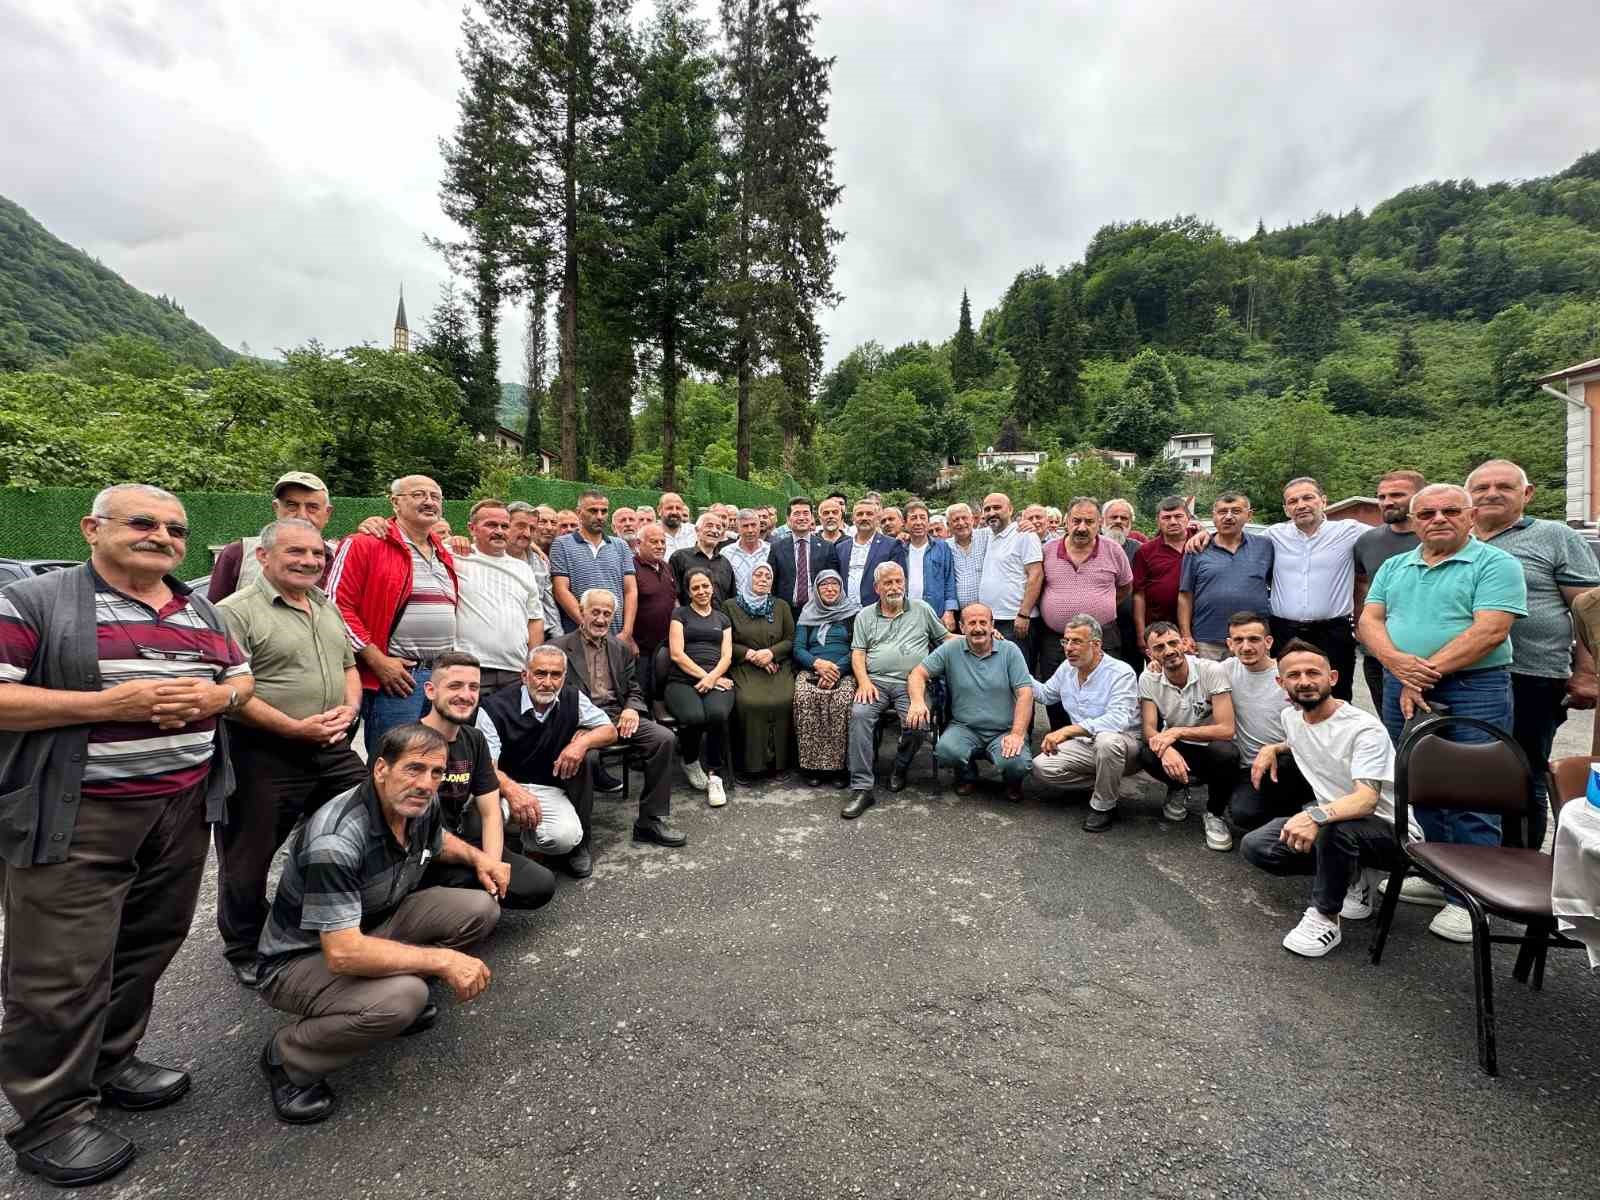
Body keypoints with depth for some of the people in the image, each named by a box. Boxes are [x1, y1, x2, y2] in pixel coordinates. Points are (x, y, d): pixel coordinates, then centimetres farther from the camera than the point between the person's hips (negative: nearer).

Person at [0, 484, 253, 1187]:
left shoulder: (201, 612, 11)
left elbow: (244, 681, 17)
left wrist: (216, 695, -5)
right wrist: (110, 704, -22)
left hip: (183, 808, 6)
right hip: (74, 818, -5)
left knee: (150, 946, 15)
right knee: (64, 971, 3)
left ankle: (112, 1063, 35)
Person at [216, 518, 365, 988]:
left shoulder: (328, 607, 13)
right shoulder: (236, 612, -11)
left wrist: (349, 707, -1)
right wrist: (297, 728, -20)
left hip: (335, 753, 7)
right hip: (264, 759, -6)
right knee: (249, 861, 9)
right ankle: (245, 952, 32)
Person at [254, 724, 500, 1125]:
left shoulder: (421, 804, -11)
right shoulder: (335, 841, -33)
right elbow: (343, 953, -36)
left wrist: (477, 856, -5)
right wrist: (442, 960, -30)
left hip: (374, 924, 7)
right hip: (302, 958, -7)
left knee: (480, 910, -11)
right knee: (402, 997, -34)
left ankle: (401, 987, 8)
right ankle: (287, 1057, -5)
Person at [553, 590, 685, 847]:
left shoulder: (621, 648, 19)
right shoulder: (561, 647, 4)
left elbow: (633, 689, 19)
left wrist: (632, 709, -4)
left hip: (618, 716, 5)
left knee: (664, 739, -18)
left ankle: (651, 821, -8)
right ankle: (579, 833, -17)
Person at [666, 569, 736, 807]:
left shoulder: (723, 618, 23)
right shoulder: (680, 614, 14)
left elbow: (727, 656, 12)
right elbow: (676, 653, 2)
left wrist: (712, 677, -9)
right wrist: (703, 675, -7)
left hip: (716, 679, 2)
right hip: (682, 680, -2)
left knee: (718, 714, -34)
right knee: (694, 717, -34)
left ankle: (714, 776, -17)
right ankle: (690, 763, 0)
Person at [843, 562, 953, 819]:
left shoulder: (922, 610, 17)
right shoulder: (865, 616, 17)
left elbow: (947, 638, 18)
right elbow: (858, 653, 10)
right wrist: (864, 681, -7)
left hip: (912, 683, 0)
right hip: (876, 681, 1)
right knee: (859, 714, -28)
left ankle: (900, 768, 4)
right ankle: (862, 788, -25)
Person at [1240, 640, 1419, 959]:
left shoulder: (1364, 728, -21)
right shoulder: (1291, 717, 2)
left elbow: (1366, 799, -35)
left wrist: (1317, 815, -53)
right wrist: (1272, 748, 9)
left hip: (1392, 833, -7)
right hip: (1332, 822, 7)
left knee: (1336, 826, -41)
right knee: (1254, 847, -11)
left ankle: (1325, 919, -17)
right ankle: (1351, 877, 9)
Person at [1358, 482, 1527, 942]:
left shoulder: (1496, 565, -3)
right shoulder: (1394, 567, 14)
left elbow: (1489, 631, -14)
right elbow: (1369, 620, 6)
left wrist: (1425, 672, -16)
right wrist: (1397, 661, -13)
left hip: (1472, 691, -5)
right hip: (1401, 691, 6)